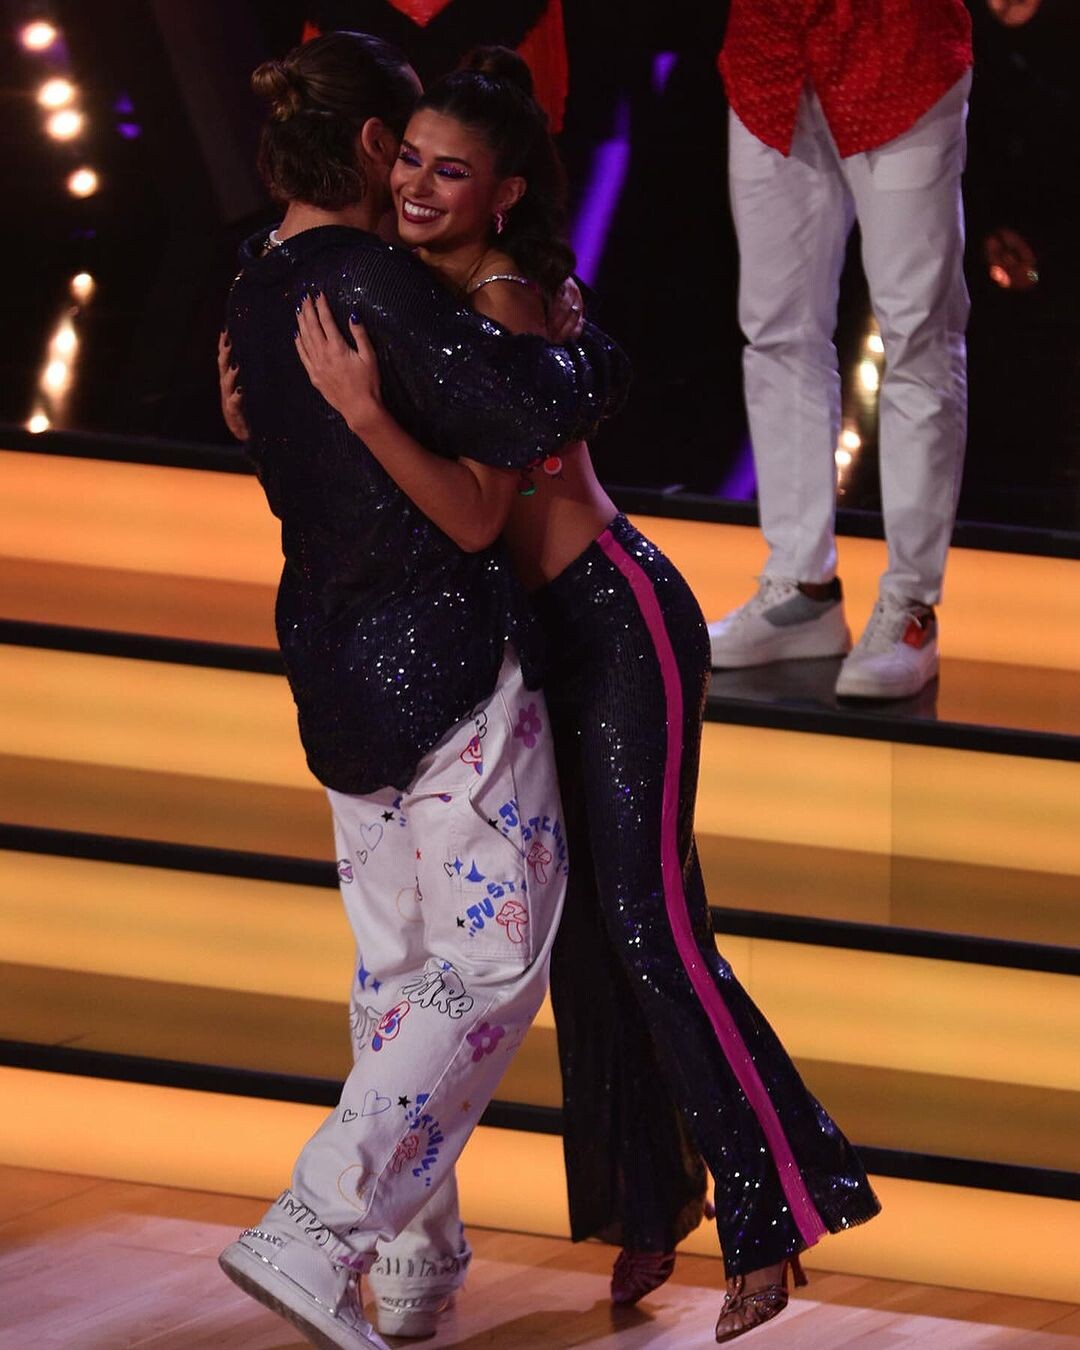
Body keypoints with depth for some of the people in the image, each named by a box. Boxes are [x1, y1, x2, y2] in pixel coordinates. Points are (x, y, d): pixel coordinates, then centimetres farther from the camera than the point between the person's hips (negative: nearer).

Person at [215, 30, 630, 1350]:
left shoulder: (258, 291, 7)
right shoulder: (374, 287, -21)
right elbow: (534, 404, -29)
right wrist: (586, 350, -8)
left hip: (335, 660, 9)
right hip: (445, 658, -9)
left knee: (396, 962, 19)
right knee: (494, 957, -3)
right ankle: (313, 1233, -12)